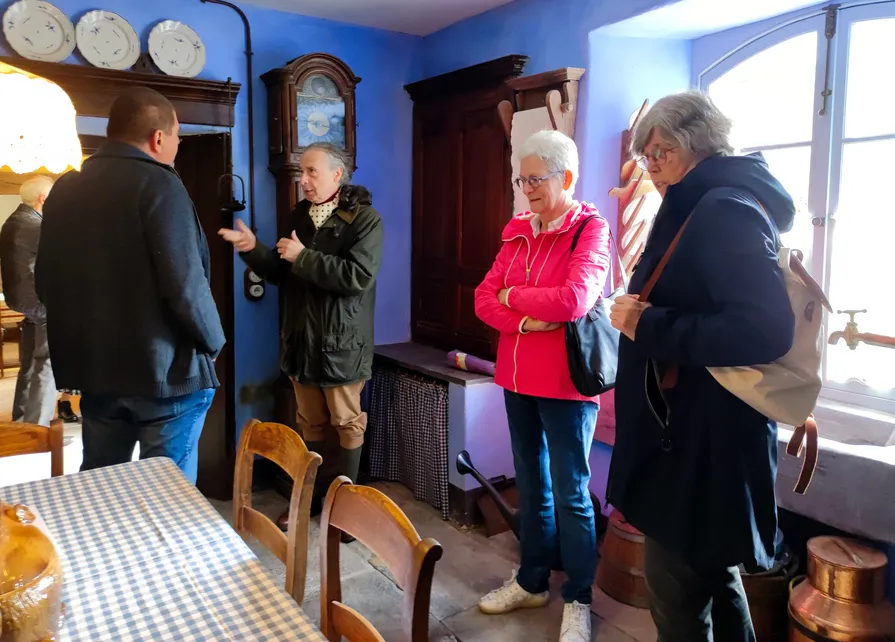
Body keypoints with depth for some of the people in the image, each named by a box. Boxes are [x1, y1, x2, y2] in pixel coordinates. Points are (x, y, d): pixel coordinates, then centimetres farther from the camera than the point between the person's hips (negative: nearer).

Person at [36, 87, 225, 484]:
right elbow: (186, 283, -19)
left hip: (94, 365, 7)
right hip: (163, 367, -7)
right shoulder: (158, 184, -12)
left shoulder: (64, 189, 9)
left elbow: (46, 280, 14)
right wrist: (212, 341, -4)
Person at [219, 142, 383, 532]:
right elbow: (282, 274, 13)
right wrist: (253, 249, -5)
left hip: (341, 344, -6)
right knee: (309, 425, 16)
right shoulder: (301, 215, 11)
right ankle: (310, 496, 30)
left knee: (346, 424, 7)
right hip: (302, 340, 6)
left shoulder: (364, 219, -11)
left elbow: (358, 277, -24)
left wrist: (304, 257, -19)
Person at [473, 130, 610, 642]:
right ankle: (533, 582, 33)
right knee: (531, 485, 17)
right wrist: (526, 321, -14)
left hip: (565, 382, -6)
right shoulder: (518, 232, 10)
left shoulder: (591, 229, -9)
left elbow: (574, 300, -24)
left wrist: (513, 296, -9)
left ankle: (578, 599, 20)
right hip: (518, 378, 7)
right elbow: (485, 298, 4)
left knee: (571, 493, 4)